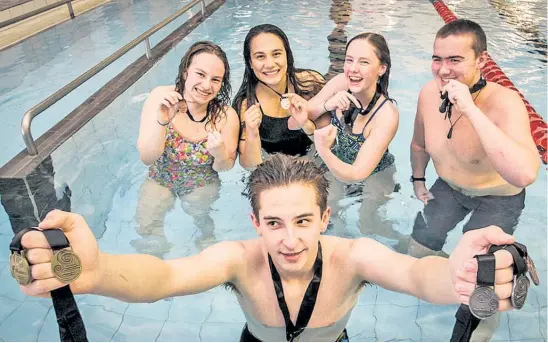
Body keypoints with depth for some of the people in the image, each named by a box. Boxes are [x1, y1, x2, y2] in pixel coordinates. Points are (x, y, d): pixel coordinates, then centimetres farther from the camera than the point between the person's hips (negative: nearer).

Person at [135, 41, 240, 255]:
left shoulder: (227, 116, -23)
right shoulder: (160, 97, -23)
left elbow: (224, 168, -10)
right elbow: (147, 158, -26)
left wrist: (220, 154, -35)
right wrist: (162, 121, -43)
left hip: (202, 185, 0)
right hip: (161, 180, 0)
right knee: (146, 227, -10)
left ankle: (207, 238, 28)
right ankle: (157, 248, 22)